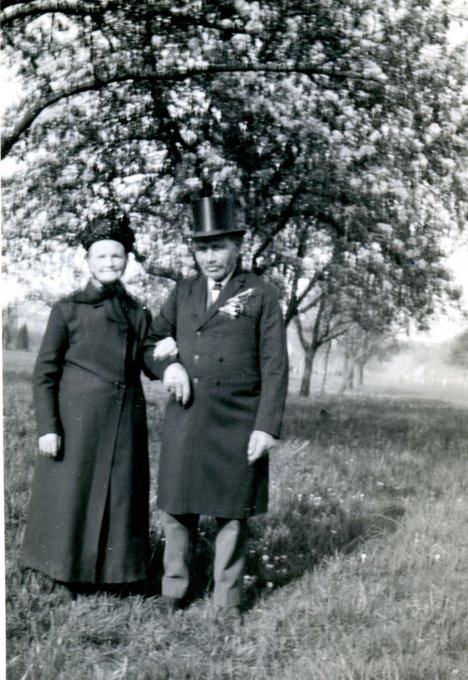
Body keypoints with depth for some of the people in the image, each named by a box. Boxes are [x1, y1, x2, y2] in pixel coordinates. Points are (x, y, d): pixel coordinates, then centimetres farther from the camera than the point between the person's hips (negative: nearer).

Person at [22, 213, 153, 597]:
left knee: (120, 499, 8)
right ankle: (64, 579, 18)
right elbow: (44, 373, -3)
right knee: (70, 497, 3)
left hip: (125, 422, 3)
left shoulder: (139, 314, 9)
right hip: (77, 420, -3)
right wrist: (48, 427, -9)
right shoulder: (68, 310, -1)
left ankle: (113, 575, 22)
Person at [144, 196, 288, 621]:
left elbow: (274, 366, -2)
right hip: (185, 418, 3)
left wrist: (268, 426, -9)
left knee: (232, 513, 6)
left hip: (238, 423, -3)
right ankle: (174, 589, 26)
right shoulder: (183, 293, 11)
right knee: (178, 507, 8)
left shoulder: (262, 295, 1)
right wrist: (167, 365, -5)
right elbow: (150, 344, 18)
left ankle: (228, 599, 20)